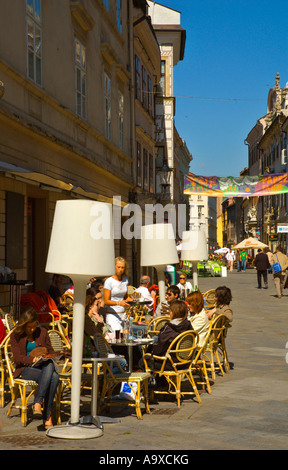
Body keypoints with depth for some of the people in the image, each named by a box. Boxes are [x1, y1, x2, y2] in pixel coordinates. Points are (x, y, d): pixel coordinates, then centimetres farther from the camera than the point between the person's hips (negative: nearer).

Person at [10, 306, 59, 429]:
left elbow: (51, 351, 19)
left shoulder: (42, 332, 14)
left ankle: (37, 403, -44)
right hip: (26, 368, -3)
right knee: (51, 377, -36)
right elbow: (17, 358, -4)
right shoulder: (16, 336, 6)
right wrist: (32, 359, -22)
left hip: (45, 366, 3)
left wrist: (50, 358, -6)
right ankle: (47, 416, -37)